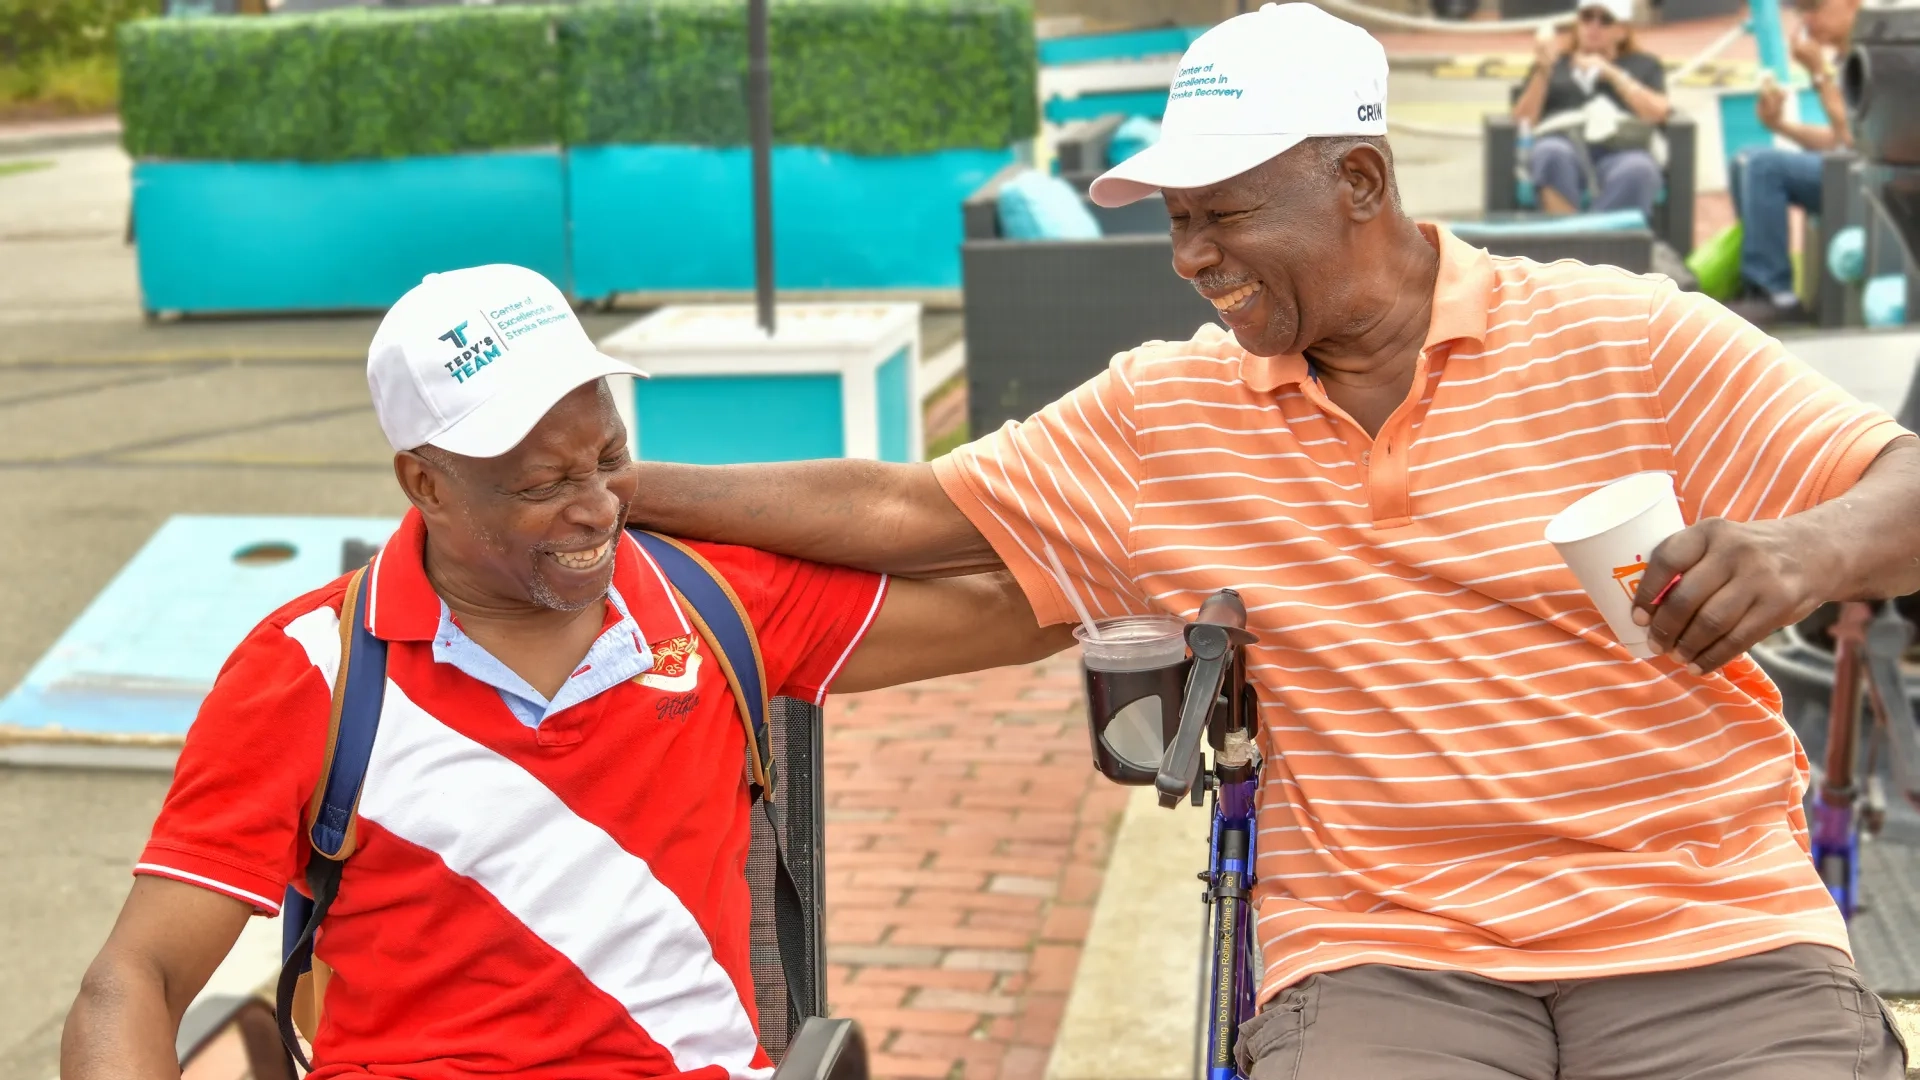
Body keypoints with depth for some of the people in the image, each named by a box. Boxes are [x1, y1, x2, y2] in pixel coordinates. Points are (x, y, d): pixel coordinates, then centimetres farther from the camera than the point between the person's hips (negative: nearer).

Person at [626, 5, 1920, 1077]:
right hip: (1383, 957, 1)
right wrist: (613, 488, 2)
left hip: (1706, 935, -1)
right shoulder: (1161, 413, 9)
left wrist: (1809, 550, -27)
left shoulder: (1633, 343, 0)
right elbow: (904, 513, 8)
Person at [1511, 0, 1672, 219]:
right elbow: (1523, 121, 15)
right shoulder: (1555, 61, 29)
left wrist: (1611, 74, 3)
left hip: (1621, 151, 0)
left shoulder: (1644, 64, 29)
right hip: (1564, 145, 0)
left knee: (1637, 172, -38)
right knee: (1552, 153, -38)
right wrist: (1543, 71, 3)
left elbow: (1658, 113, 8)